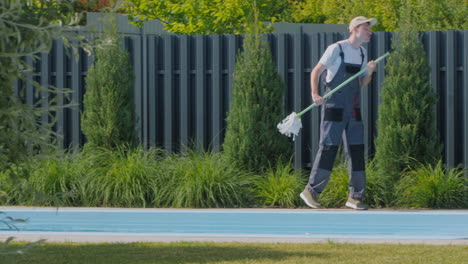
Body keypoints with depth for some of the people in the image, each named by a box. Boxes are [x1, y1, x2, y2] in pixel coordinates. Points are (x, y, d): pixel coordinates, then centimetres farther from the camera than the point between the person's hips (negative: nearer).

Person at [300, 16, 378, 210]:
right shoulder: (336, 49, -8)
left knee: (356, 150, 3)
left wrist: (369, 72, -2)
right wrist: (315, 94, -23)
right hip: (334, 107, -7)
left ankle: (355, 197, 7)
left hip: (354, 110, 7)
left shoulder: (362, 53, 14)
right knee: (328, 148, -9)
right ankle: (311, 192, -1)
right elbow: (316, 72, -9)